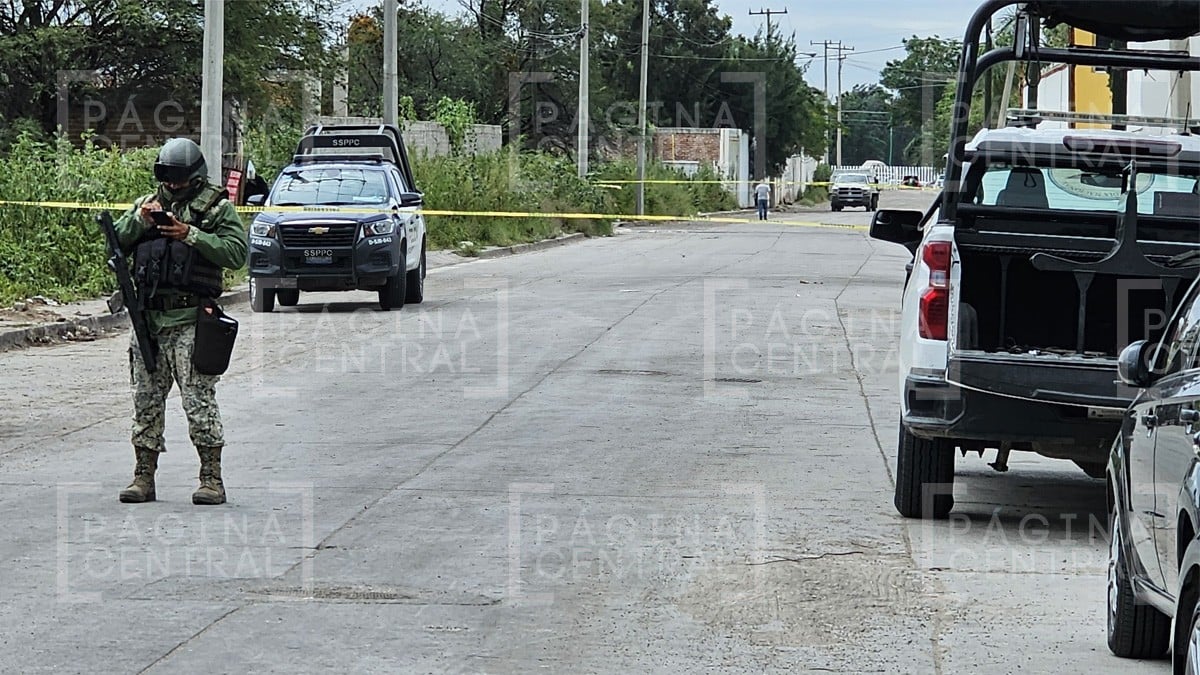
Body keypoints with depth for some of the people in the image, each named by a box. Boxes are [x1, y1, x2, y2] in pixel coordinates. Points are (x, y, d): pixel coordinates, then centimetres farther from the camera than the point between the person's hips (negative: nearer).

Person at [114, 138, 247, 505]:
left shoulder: (217, 207, 2)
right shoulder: (147, 203, 16)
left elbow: (235, 252, -9)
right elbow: (114, 241, 10)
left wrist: (190, 235, -16)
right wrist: (140, 220, -6)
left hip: (190, 321, -5)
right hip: (148, 319, 5)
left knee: (199, 400, -7)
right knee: (146, 401, 8)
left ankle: (212, 479, -3)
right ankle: (144, 478, 15)